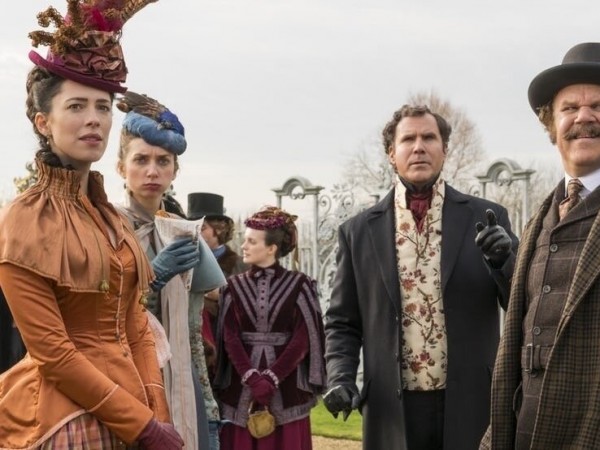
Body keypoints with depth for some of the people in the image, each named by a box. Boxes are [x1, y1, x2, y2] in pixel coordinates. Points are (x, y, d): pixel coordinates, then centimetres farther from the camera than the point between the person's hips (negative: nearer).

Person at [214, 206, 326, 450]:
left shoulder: (298, 285, 0)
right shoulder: (234, 286, 7)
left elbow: (302, 340, -6)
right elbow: (230, 338, -1)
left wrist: (271, 378, -15)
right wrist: (252, 377, -15)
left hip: (287, 388, -2)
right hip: (240, 387, 2)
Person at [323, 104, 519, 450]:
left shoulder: (486, 219, 3)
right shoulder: (359, 231, 5)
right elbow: (343, 322, 9)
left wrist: (503, 261, -15)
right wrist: (341, 378, -7)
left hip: (472, 406, 0)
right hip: (393, 412, 1)